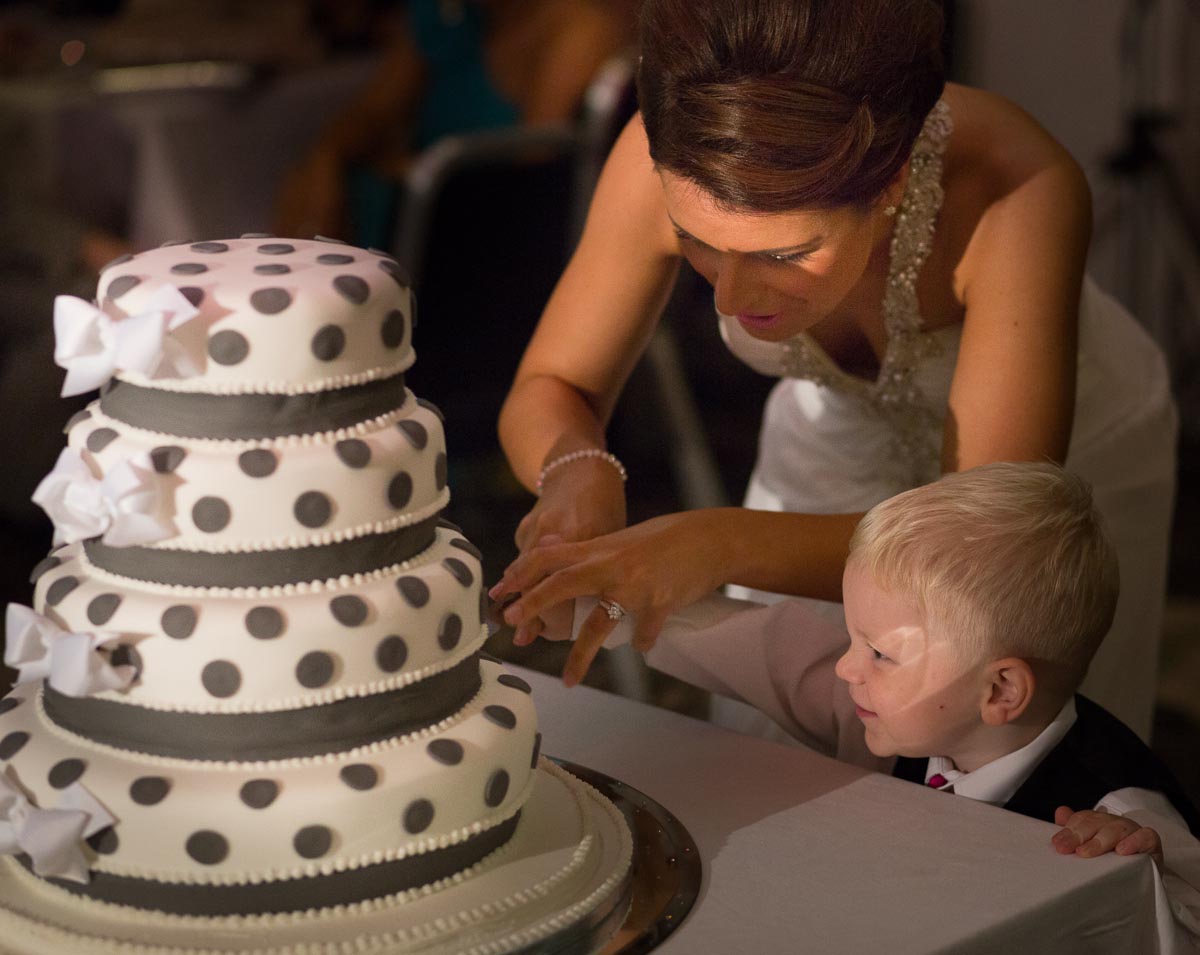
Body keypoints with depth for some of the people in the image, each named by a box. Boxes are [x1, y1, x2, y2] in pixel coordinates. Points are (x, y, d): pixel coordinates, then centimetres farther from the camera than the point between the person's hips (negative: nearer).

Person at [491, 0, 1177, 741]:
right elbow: (547, 396, -19)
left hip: (1067, 460, -2)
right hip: (836, 455, 2)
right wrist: (579, 470, -43)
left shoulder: (1022, 190, -42)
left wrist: (726, 544, -58)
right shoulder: (678, 162, -33)